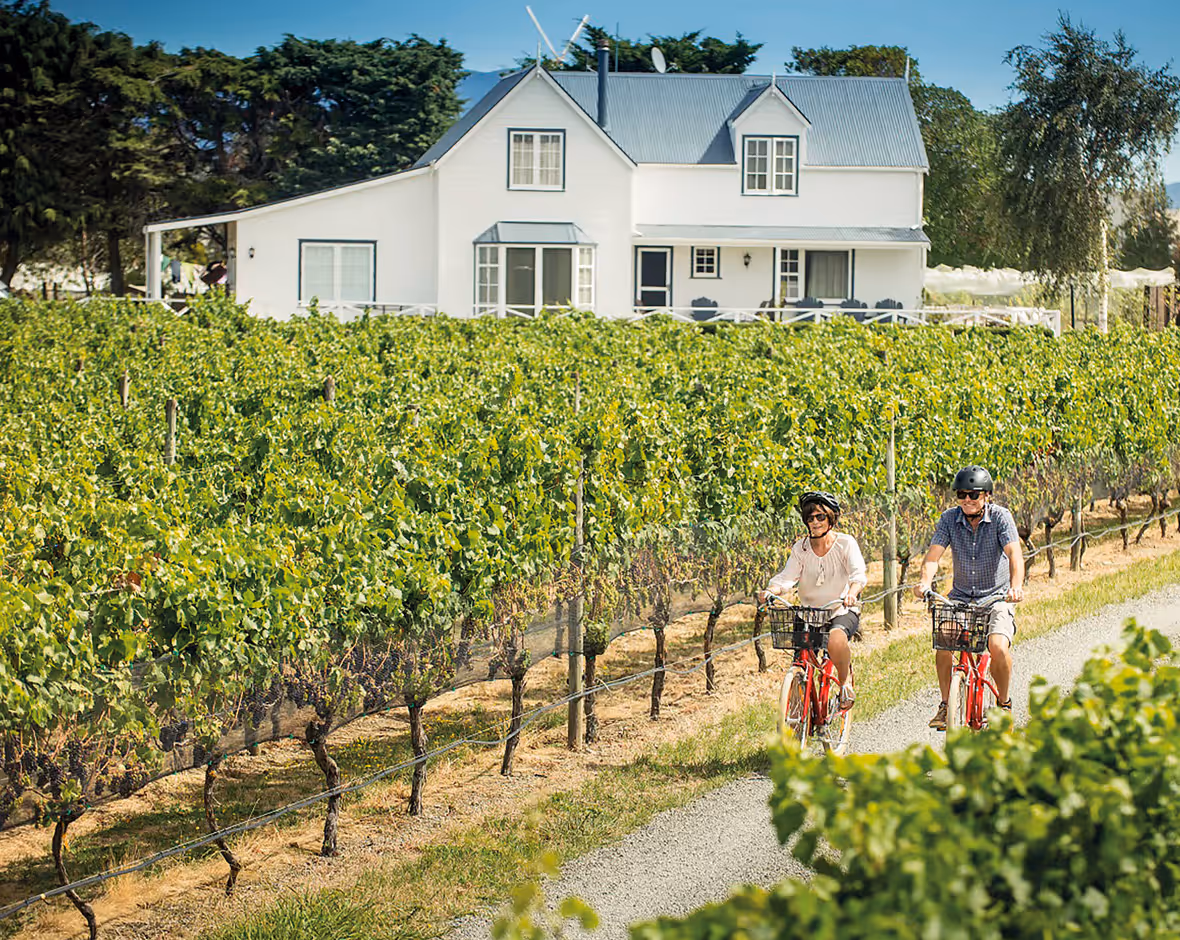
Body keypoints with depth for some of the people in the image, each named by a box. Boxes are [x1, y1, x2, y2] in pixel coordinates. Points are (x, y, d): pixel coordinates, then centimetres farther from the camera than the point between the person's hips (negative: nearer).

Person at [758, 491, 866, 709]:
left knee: (836, 640, -36)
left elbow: (858, 575, -19)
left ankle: (846, 682, -10)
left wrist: (852, 593, -42)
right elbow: (787, 577, -7)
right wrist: (770, 591, -29)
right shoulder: (801, 548, 3)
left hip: (842, 611, -3)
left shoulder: (845, 543, -6)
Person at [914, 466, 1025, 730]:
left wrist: (1016, 586, -43)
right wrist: (925, 581, -35)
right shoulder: (950, 519, -5)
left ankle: (1003, 702, 0)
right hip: (961, 596, 2)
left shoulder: (1000, 517, -12)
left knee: (998, 646, -26)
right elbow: (933, 555, -14)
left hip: (996, 597, -2)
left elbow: (1014, 553, -24)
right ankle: (946, 704, -3)